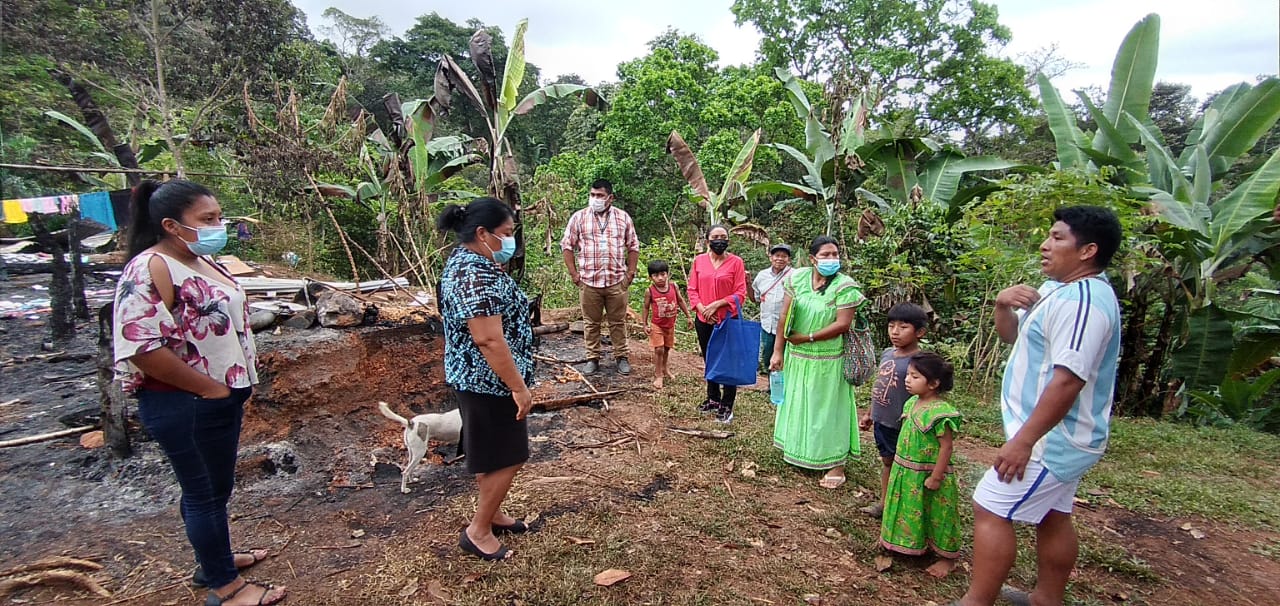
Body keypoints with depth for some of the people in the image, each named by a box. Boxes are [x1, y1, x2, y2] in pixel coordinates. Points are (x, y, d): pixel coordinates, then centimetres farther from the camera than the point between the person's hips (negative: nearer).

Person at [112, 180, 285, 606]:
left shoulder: (201, 260, 8)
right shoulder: (150, 271, -21)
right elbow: (142, 348, -28)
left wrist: (237, 384, 11)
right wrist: (209, 389, -19)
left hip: (222, 398, 9)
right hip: (184, 406, -9)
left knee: (215, 486, 23)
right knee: (205, 492, 6)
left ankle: (213, 559, 42)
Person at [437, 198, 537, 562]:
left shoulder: (464, 261, 8)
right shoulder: (478, 277, -26)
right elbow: (489, 340, -29)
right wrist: (519, 387, -23)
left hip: (476, 378, 10)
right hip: (490, 382, -10)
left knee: (492, 455, 22)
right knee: (506, 457, 4)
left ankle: (492, 514, 38)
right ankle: (478, 531, 18)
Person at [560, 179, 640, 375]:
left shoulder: (623, 217, 5)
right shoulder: (579, 217, 2)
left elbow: (633, 246, 9)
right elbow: (566, 245, 4)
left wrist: (631, 272, 2)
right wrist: (573, 273, -1)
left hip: (617, 281, 0)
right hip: (589, 281, 0)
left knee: (618, 322, 9)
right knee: (591, 322, 9)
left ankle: (621, 357, 21)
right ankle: (592, 358, 21)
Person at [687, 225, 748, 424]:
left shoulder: (736, 262, -7)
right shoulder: (699, 260, 3)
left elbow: (740, 293, -10)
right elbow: (692, 289, 4)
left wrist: (717, 304, -18)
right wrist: (701, 308, -12)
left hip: (728, 320, -4)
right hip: (704, 320, 4)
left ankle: (726, 405, 14)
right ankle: (713, 398, 34)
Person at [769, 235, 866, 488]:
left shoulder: (845, 286, -15)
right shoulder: (797, 278, -4)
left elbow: (842, 325, -20)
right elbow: (784, 317, -4)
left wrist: (806, 338, -16)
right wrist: (778, 351, -5)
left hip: (827, 360, -4)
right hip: (796, 357, 5)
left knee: (829, 408, 4)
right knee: (797, 404, 19)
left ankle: (836, 464, 16)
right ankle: (798, 450, 39)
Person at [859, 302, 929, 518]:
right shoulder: (887, 353, 4)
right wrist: (868, 413, 19)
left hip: (900, 425, -8)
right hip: (881, 420, 8)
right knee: (886, 461, 21)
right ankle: (884, 502, 35)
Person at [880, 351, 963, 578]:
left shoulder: (940, 413, -26)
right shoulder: (912, 403, 2)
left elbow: (946, 447, -22)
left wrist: (936, 477, -21)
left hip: (927, 476, -8)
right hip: (907, 472, 8)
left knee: (937, 515, 8)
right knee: (910, 511, 23)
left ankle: (947, 559, 26)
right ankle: (914, 543, 44)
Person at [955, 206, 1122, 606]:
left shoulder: (1082, 299, -23)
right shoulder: (1059, 290, 10)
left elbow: (1068, 379, -29)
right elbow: (1012, 334, 17)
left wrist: (1023, 440, -28)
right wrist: (1003, 304, -6)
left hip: (1051, 439, -10)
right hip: (1061, 438, 10)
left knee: (990, 510, -5)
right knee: (1052, 517, 19)